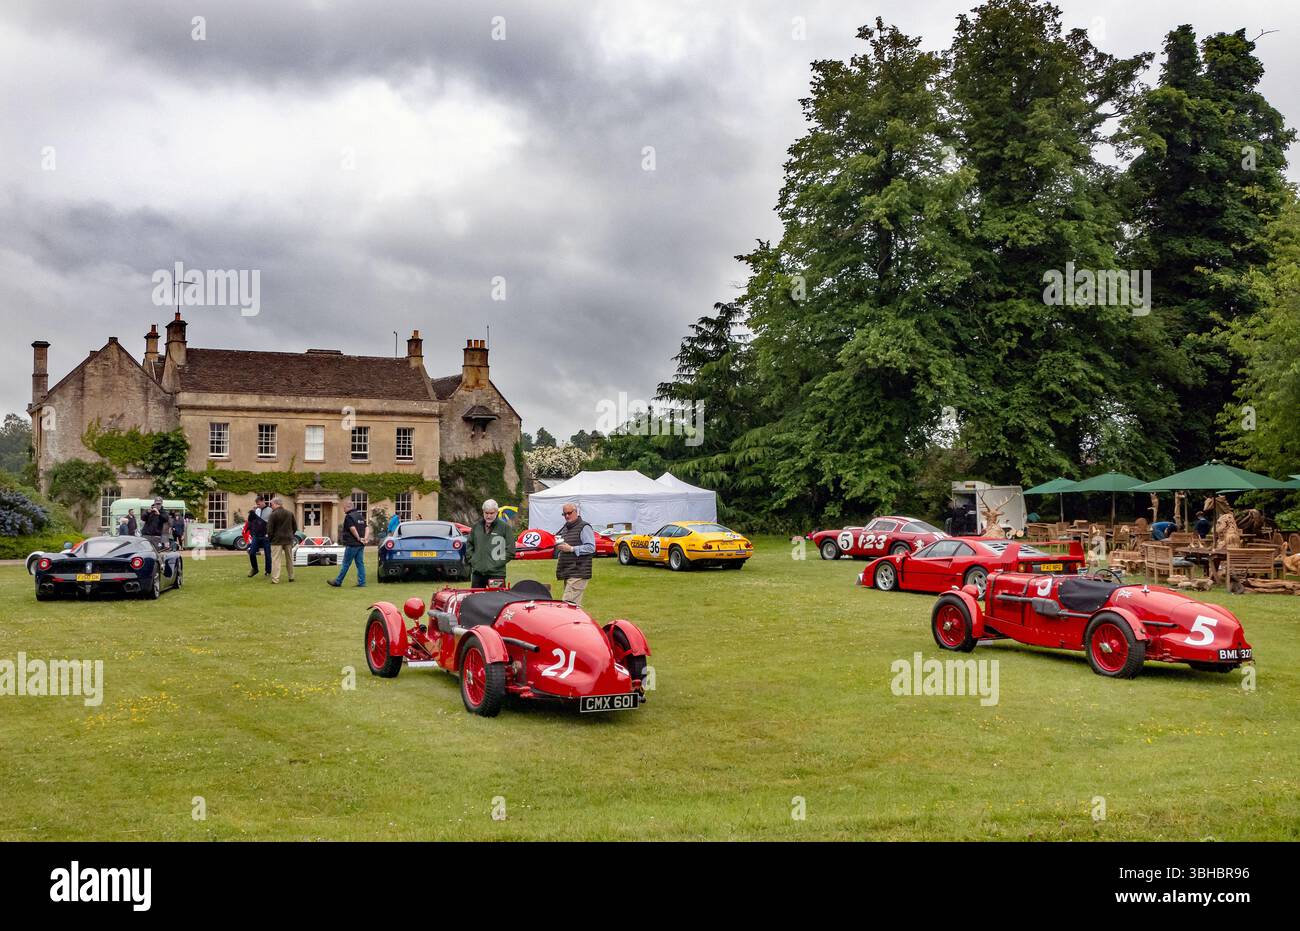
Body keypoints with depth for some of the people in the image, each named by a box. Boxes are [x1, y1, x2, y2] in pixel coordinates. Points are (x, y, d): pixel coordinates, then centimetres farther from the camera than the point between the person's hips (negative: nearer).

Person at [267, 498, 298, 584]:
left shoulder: (273, 514, -11)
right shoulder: (290, 513, 7)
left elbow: (269, 528, -11)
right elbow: (295, 527, 11)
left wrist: (270, 537, 4)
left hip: (277, 540, -5)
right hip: (288, 539, 5)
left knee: (276, 560, -4)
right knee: (289, 559, 16)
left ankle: (275, 579, -11)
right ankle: (291, 577, 23)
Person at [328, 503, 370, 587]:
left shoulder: (349, 517, -11)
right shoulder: (361, 516, 15)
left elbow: (353, 529, -21)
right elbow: (367, 528, 8)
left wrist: (359, 538, -11)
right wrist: (365, 538, -3)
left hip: (352, 544, -7)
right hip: (361, 545, 8)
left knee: (346, 564, 0)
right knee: (360, 564, 7)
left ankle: (338, 582, 9)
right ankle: (361, 583, 4)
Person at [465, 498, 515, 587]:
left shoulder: (505, 527, -3)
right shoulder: (476, 526, 11)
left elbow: (510, 551, -4)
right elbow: (469, 545, 23)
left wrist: (498, 563, -9)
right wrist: (471, 559, 11)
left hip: (496, 574, -4)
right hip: (477, 572, 5)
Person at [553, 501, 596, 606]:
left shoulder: (584, 527, -7)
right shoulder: (565, 528, 21)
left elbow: (591, 547, -17)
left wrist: (571, 549, -19)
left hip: (578, 573, -9)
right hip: (567, 574, 9)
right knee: (575, 605, 10)